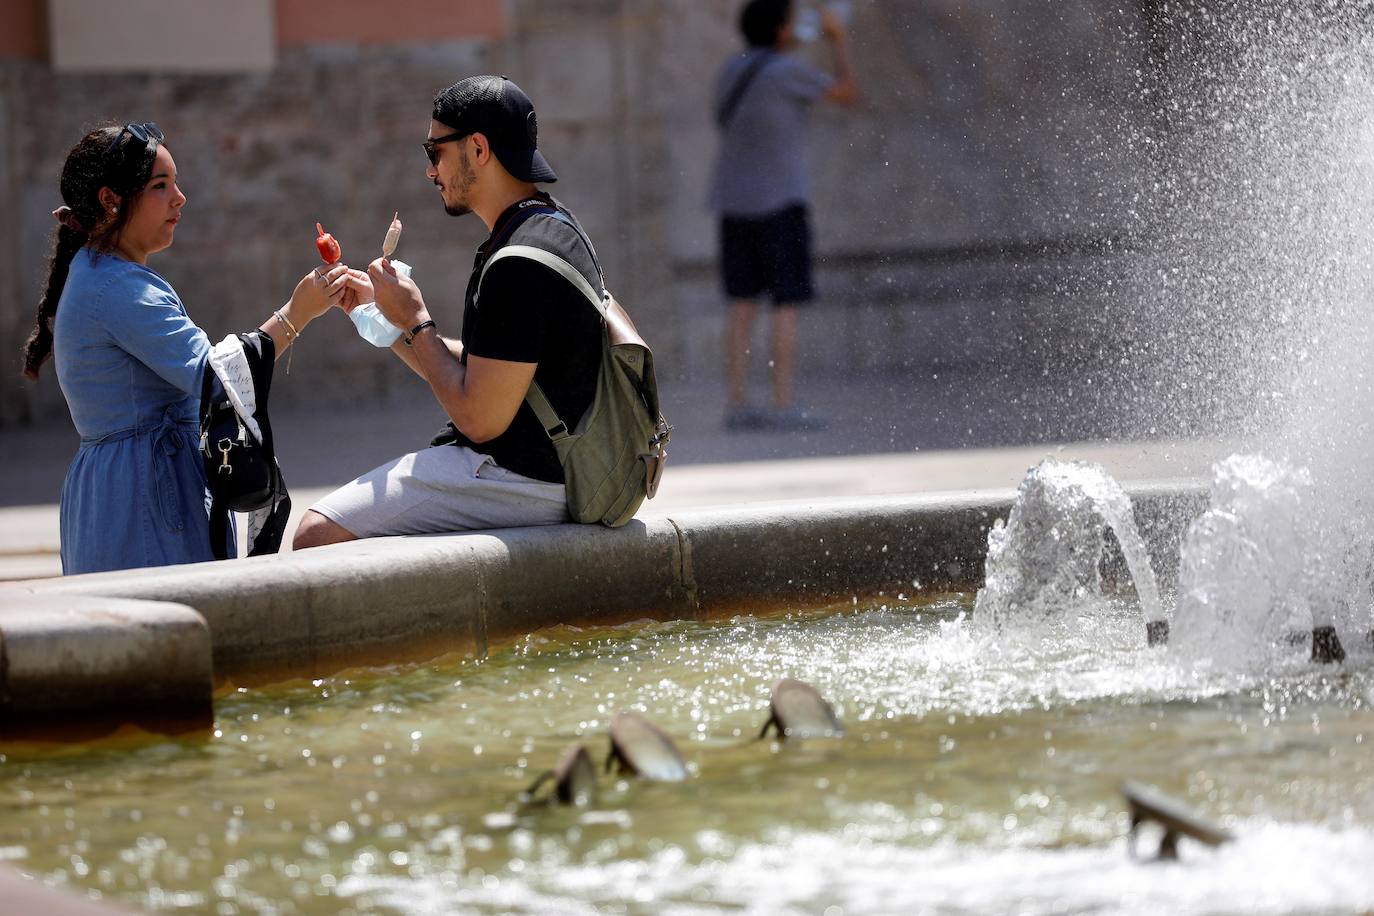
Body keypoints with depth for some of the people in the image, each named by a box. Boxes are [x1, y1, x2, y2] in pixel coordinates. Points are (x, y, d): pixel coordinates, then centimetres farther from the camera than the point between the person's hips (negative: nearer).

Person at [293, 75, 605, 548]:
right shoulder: (555, 226, 13)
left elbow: (479, 418, -21)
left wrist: (415, 322, -10)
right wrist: (384, 312, 13)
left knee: (319, 533, -16)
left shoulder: (521, 264, -22)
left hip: (521, 478, -11)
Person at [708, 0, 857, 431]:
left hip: (732, 202, 7)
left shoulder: (732, 70, 9)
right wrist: (838, 41, 14)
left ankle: (737, 404, 4)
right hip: (778, 202, -7)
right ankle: (784, 406, -7)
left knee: (742, 303, 7)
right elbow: (847, 93, 0)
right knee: (787, 303, -3)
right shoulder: (788, 71, -11)